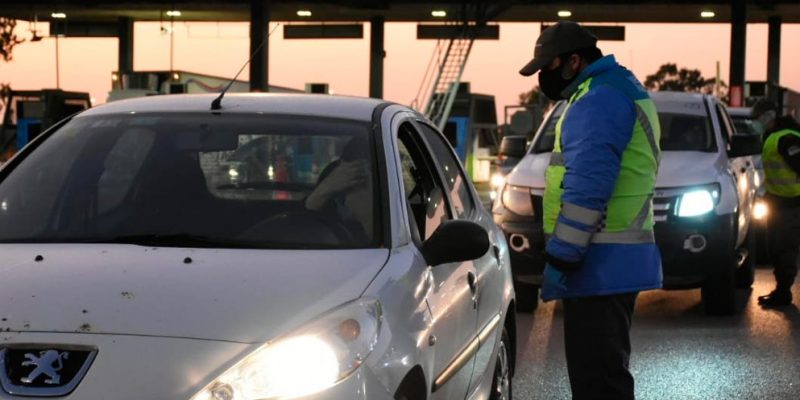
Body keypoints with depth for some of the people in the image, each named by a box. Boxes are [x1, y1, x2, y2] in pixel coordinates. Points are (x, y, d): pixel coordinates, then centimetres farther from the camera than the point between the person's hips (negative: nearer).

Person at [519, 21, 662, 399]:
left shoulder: (598, 102, -16)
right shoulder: (621, 91, 19)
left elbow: (587, 189, -23)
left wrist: (559, 258, -21)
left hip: (601, 265, -11)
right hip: (620, 261, 11)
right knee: (606, 369, 19)